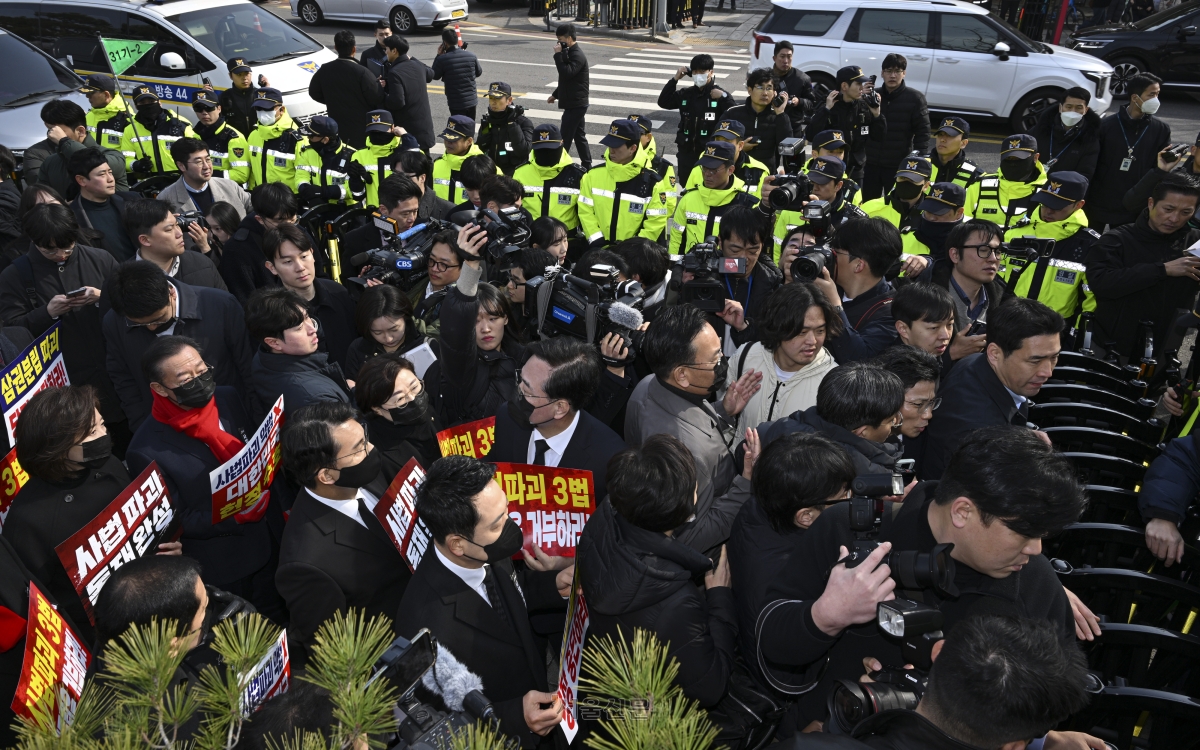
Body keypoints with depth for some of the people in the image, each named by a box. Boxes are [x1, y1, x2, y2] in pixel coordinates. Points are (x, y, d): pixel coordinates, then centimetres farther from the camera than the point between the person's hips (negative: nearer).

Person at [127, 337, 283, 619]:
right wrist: (234, 515, -27)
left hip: (274, 541, 5)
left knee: (280, 621, 27)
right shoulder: (147, 450, -25)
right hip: (222, 567, -5)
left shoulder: (228, 398, -10)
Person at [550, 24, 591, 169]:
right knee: (578, 135, 14)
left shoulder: (577, 55, -17)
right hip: (575, 103, 11)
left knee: (564, 137, -9)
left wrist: (558, 55, -23)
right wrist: (555, 95, 25)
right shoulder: (570, 53, 15)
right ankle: (586, 165, 21)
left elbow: (566, 73, -29)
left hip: (575, 104, -11)